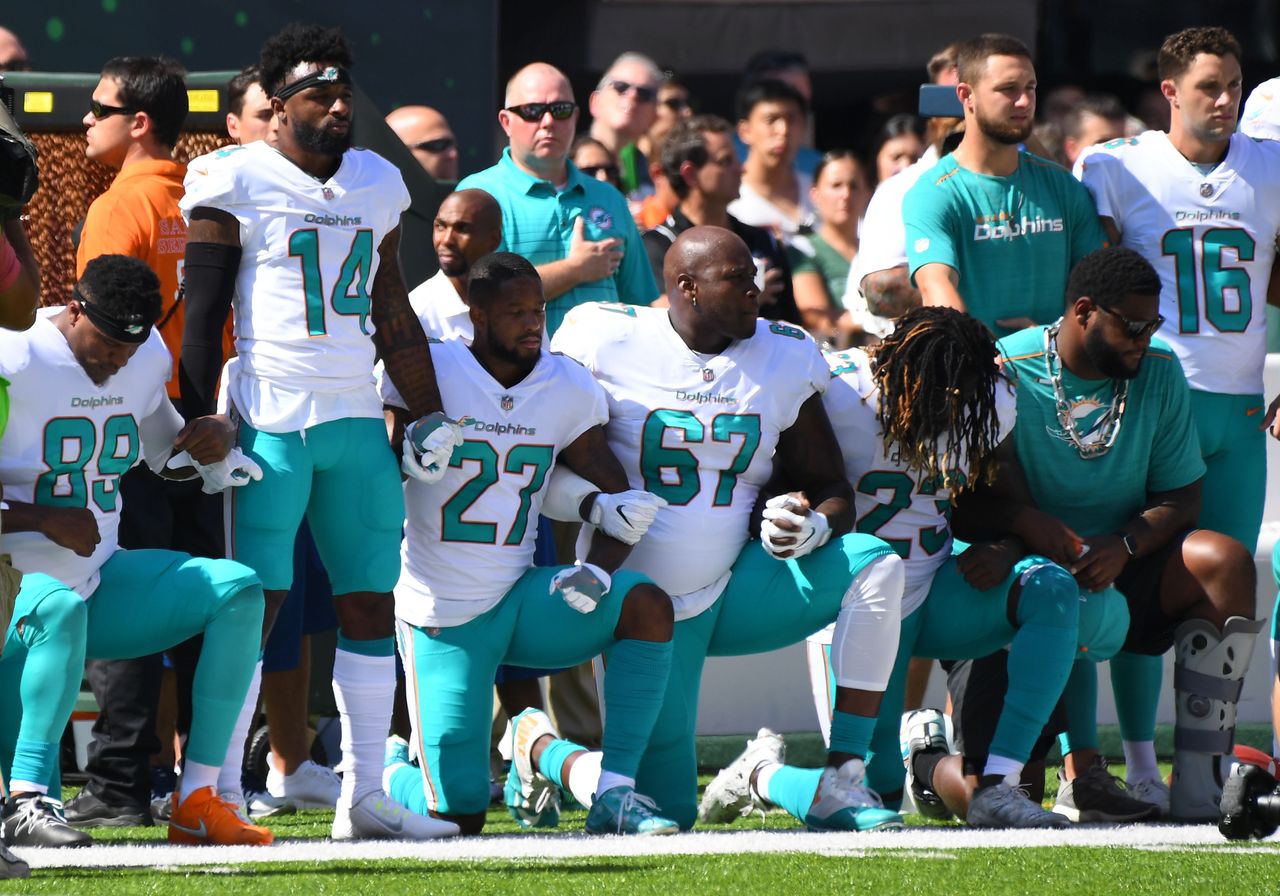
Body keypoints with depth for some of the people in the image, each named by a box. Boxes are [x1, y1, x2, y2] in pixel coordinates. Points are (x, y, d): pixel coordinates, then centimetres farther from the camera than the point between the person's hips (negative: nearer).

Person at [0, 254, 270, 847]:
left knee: (239, 591, -6)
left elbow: (170, 455, 26)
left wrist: (214, 443, 2)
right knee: (61, 605, -41)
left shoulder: (148, 363, 7)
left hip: (100, 576, 8)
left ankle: (198, 800, -11)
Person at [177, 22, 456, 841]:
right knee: (256, 604, -8)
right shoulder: (237, 182, -4)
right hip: (272, 418, -6)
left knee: (372, 603, 5)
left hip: (356, 418, 6)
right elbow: (202, 314, -5)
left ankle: (365, 796, 10)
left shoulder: (378, 183, 14)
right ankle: (216, 794, -5)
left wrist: (431, 421, 19)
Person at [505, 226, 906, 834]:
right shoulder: (606, 344, -10)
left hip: (737, 590, 4)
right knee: (667, 810, -10)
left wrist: (811, 526, -16)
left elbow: (830, 488, 8)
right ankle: (542, 748, 23)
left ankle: (840, 781, -17)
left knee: (875, 565, -20)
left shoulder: (783, 358, 2)